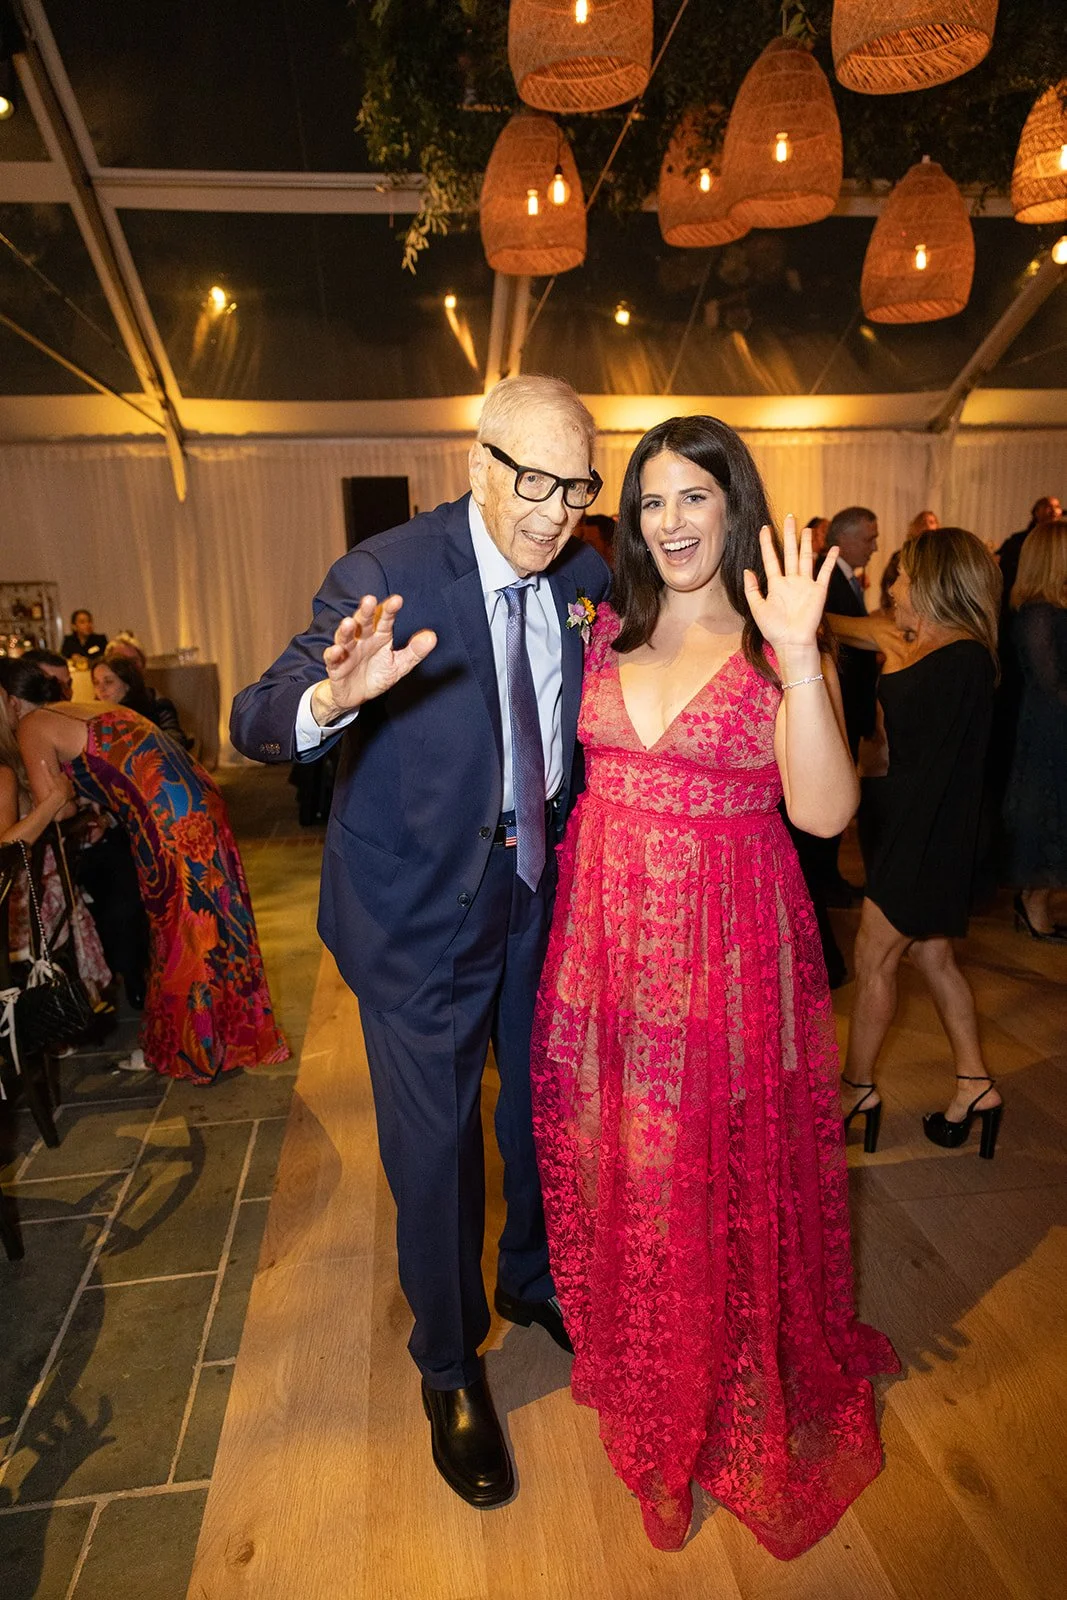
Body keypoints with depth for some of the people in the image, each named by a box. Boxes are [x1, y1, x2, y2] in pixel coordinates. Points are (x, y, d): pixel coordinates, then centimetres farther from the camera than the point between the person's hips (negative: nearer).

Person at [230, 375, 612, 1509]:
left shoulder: (585, 576, -3)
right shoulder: (387, 574, -19)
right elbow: (255, 723, -24)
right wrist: (330, 698, -45)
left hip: (542, 885, 6)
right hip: (423, 901, -5)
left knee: (543, 1108, 22)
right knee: (435, 1143, 9)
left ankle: (535, 1281, 52)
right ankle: (450, 1366, 38)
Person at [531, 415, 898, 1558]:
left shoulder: (775, 644, -5)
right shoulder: (603, 629, 6)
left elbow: (824, 812, -18)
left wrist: (799, 659, -27)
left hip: (731, 947, -3)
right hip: (607, 937, 4)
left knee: (729, 1178, 12)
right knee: (613, 1165, 18)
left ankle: (740, 1398, 43)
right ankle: (634, 1373, 48)